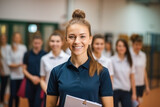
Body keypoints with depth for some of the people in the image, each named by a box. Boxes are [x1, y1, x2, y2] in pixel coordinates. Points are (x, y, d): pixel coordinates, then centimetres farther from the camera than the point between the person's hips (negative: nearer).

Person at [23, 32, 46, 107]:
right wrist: (32, 77, -8)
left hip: (41, 83, -3)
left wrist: (40, 79, -12)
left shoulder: (45, 55, -1)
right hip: (30, 83, 3)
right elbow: (24, 69, 7)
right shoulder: (27, 55, 5)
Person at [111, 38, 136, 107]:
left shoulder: (129, 61, 5)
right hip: (114, 90, -2)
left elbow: (132, 78, 7)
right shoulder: (112, 60, -5)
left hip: (126, 91, 3)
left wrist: (134, 93, 6)